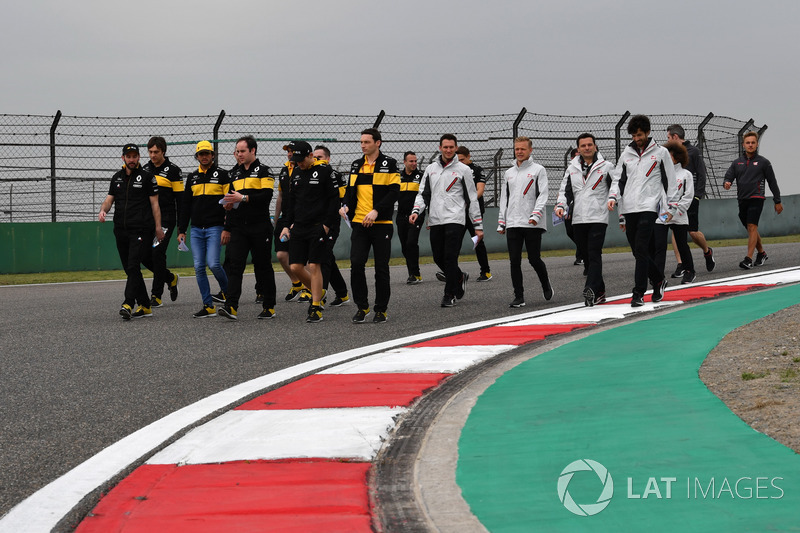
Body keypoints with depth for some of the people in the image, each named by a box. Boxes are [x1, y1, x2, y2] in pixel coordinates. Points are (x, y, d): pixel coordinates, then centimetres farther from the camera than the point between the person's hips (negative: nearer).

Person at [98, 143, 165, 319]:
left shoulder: (147, 177, 2)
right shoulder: (117, 178, 16)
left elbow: (155, 204, 1)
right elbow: (109, 199, 14)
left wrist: (158, 228, -4)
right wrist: (103, 210, -10)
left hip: (141, 230, -6)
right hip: (121, 230, 6)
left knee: (133, 267, -16)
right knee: (130, 270, 7)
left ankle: (128, 305, -25)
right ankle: (144, 306, 13)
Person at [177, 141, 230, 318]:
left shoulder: (222, 175, 1)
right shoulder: (192, 178, 14)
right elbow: (186, 205, 18)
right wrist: (182, 230, 12)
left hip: (215, 228, -5)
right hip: (196, 229, 5)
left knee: (213, 263, -16)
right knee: (199, 267, -1)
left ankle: (226, 290, 14)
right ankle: (209, 306, 3)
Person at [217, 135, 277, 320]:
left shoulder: (263, 170, -2)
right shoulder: (234, 173, 16)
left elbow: (266, 196, -15)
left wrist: (243, 198, -21)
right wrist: (227, 228, 18)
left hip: (260, 227, -4)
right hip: (238, 227, 5)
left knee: (263, 267, 3)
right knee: (235, 265, -8)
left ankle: (269, 307, 13)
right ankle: (231, 307, -16)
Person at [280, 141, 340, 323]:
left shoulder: (324, 171, -6)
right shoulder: (296, 172, 12)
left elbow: (334, 199, -6)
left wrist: (327, 225, -12)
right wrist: (287, 225, 14)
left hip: (318, 226, -6)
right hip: (299, 226, 6)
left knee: (314, 266, -7)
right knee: (296, 267, 2)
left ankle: (316, 308, -1)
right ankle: (317, 293, 24)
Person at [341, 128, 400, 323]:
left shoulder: (389, 164, -2)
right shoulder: (356, 166, 13)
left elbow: (394, 191, -8)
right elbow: (350, 190, 18)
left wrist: (377, 211, -18)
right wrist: (346, 206, -2)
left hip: (382, 224, -4)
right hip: (359, 223, 4)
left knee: (381, 268, 2)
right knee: (356, 264, -7)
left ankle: (381, 309, 12)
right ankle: (362, 307, 5)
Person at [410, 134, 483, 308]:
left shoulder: (463, 170, 2)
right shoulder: (431, 169, 13)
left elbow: (472, 199, 3)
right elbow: (423, 193, 15)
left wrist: (478, 225, 1)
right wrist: (416, 211, -5)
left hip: (455, 220, -4)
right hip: (435, 221, 4)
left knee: (450, 258, -11)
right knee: (438, 258, 6)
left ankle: (450, 295, -3)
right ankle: (460, 277, 32)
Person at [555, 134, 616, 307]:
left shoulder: (606, 166, 4)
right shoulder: (572, 168, 14)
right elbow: (564, 190, 14)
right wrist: (560, 206, -2)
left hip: (598, 219, -4)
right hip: (578, 220, 5)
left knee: (594, 255, -15)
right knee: (586, 256, 7)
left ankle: (590, 290, -25)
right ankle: (599, 292, 16)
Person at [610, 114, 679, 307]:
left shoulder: (660, 152, 5)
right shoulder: (626, 154, 14)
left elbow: (670, 181, 7)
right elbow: (619, 179, 18)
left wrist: (670, 207, 4)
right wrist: (613, 197, 1)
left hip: (649, 207, -4)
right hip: (629, 209, 4)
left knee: (641, 249, -16)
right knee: (638, 251, 6)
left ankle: (639, 293, -16)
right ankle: (658, 279, 29)